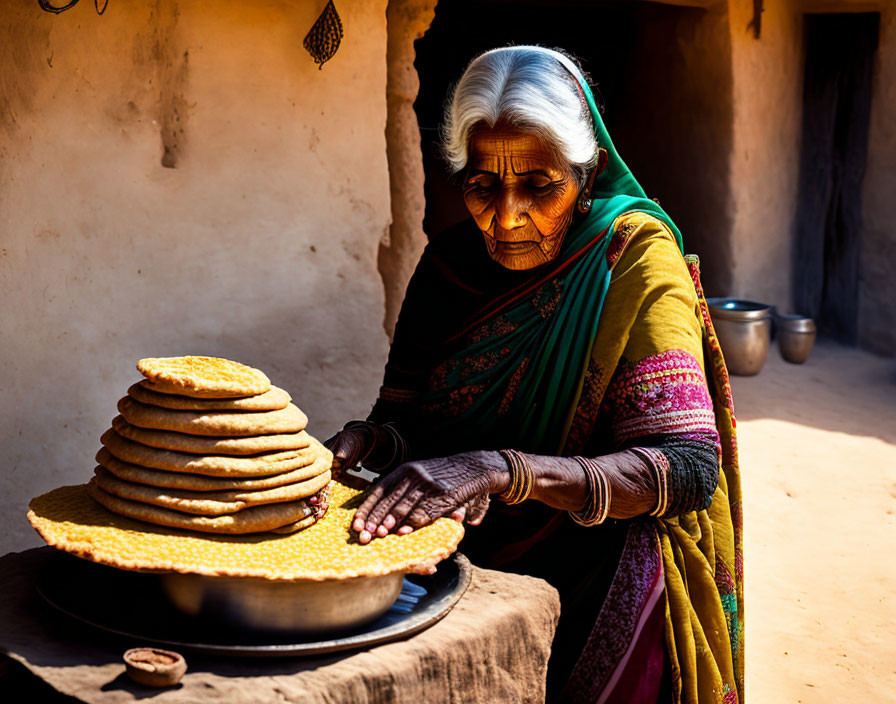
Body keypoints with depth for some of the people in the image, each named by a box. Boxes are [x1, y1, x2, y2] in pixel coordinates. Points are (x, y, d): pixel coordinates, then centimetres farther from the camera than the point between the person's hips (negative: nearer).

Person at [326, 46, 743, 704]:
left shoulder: (635, 258, -10)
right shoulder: (450, 261, 5)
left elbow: (690, 466, -20)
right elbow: (404, 413, 8)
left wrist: (502, 470, -33)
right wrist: (371, 441, -17)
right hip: (465, 564, 5)